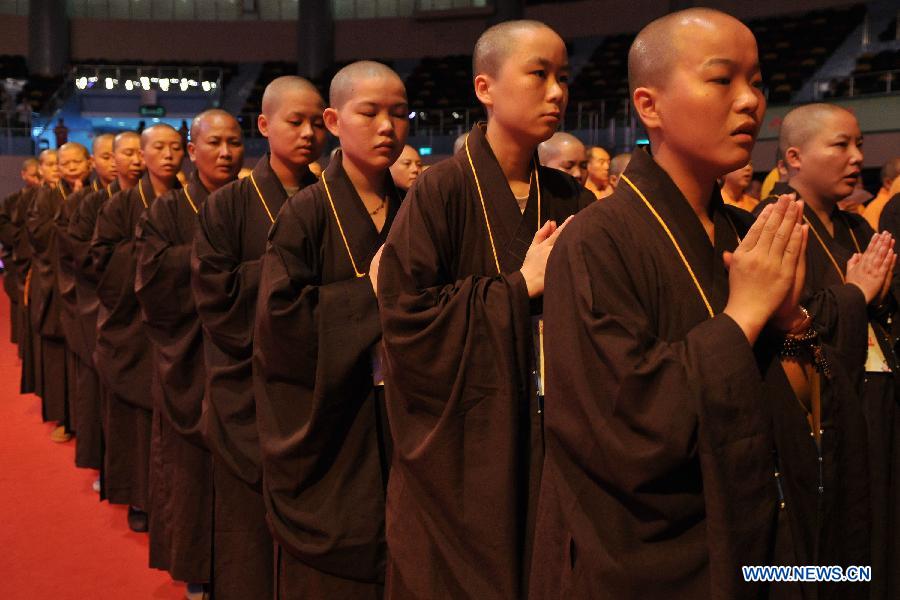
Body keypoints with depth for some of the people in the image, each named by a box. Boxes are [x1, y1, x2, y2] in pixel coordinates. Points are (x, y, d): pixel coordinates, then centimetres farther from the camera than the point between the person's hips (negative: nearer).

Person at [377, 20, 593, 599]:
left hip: (551, 448, 4)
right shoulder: (443, 192, -10)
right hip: (463, 448, -4)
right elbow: (404, 317, -16)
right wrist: (519, 286, -15)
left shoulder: (573, 202, 4)